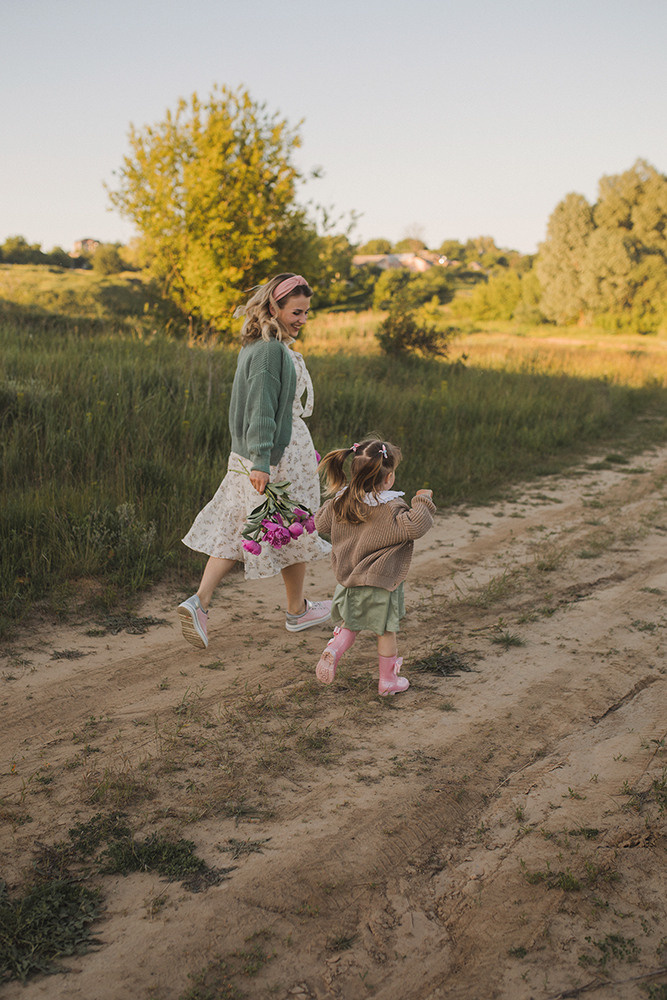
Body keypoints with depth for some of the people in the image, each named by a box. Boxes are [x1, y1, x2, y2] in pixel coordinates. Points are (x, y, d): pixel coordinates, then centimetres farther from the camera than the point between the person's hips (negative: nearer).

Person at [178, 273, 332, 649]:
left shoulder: (253, 346, 10)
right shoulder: (271, 350, -19)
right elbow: (261, 410, -25)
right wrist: (260, 462, -28)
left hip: (249, 455, 9)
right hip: (280, 456, -9)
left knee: (233, 530, 8)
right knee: (295, 532, 9)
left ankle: (200, 602, -3)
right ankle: (297, 610, 25)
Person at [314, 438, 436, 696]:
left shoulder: (340, 502, -3)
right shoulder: (390, 510, -22)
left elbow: (321, 523, 9)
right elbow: (414, 527, -31)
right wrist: (422, 501, -19)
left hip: (347, 581, 5)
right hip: (380, 583, -5)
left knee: (350, 624, 24)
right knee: (386, 630, 11)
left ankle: (333, 650, 0)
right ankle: (388, 680, 22)